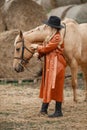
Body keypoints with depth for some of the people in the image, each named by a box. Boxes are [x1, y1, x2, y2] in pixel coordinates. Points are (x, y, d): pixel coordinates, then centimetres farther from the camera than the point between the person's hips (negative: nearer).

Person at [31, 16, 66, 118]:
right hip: (49, 65, 10)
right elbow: (47, 49, 15)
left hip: (55, 66, -10)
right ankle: (44, 109, 18)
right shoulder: (52, 36, 14)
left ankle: (58, 111, 2)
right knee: (47, 86, 12)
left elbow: (46, 48, -17)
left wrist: (37, 47, -1)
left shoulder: (57, 38, -18)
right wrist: (39, 53, -1)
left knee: (55, 88, -4)